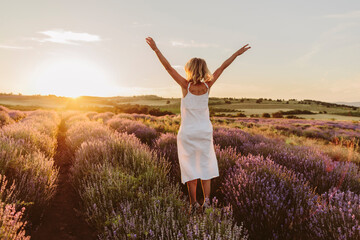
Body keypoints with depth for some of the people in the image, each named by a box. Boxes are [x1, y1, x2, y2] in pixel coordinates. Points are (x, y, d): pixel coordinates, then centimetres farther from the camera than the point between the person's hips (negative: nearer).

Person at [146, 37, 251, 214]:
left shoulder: (186, 86, -14)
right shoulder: (207, 86, -6)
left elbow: (168, 67, -13)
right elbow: (222, 68, 3)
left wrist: (155, 49, -9)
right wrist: (237, 53, 12)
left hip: (187, 132, -2)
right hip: (205, 131, 3)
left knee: (190, 167, 4)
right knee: (205, 165, 12)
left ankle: (194, 204, 6)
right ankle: (206, 200, 5)